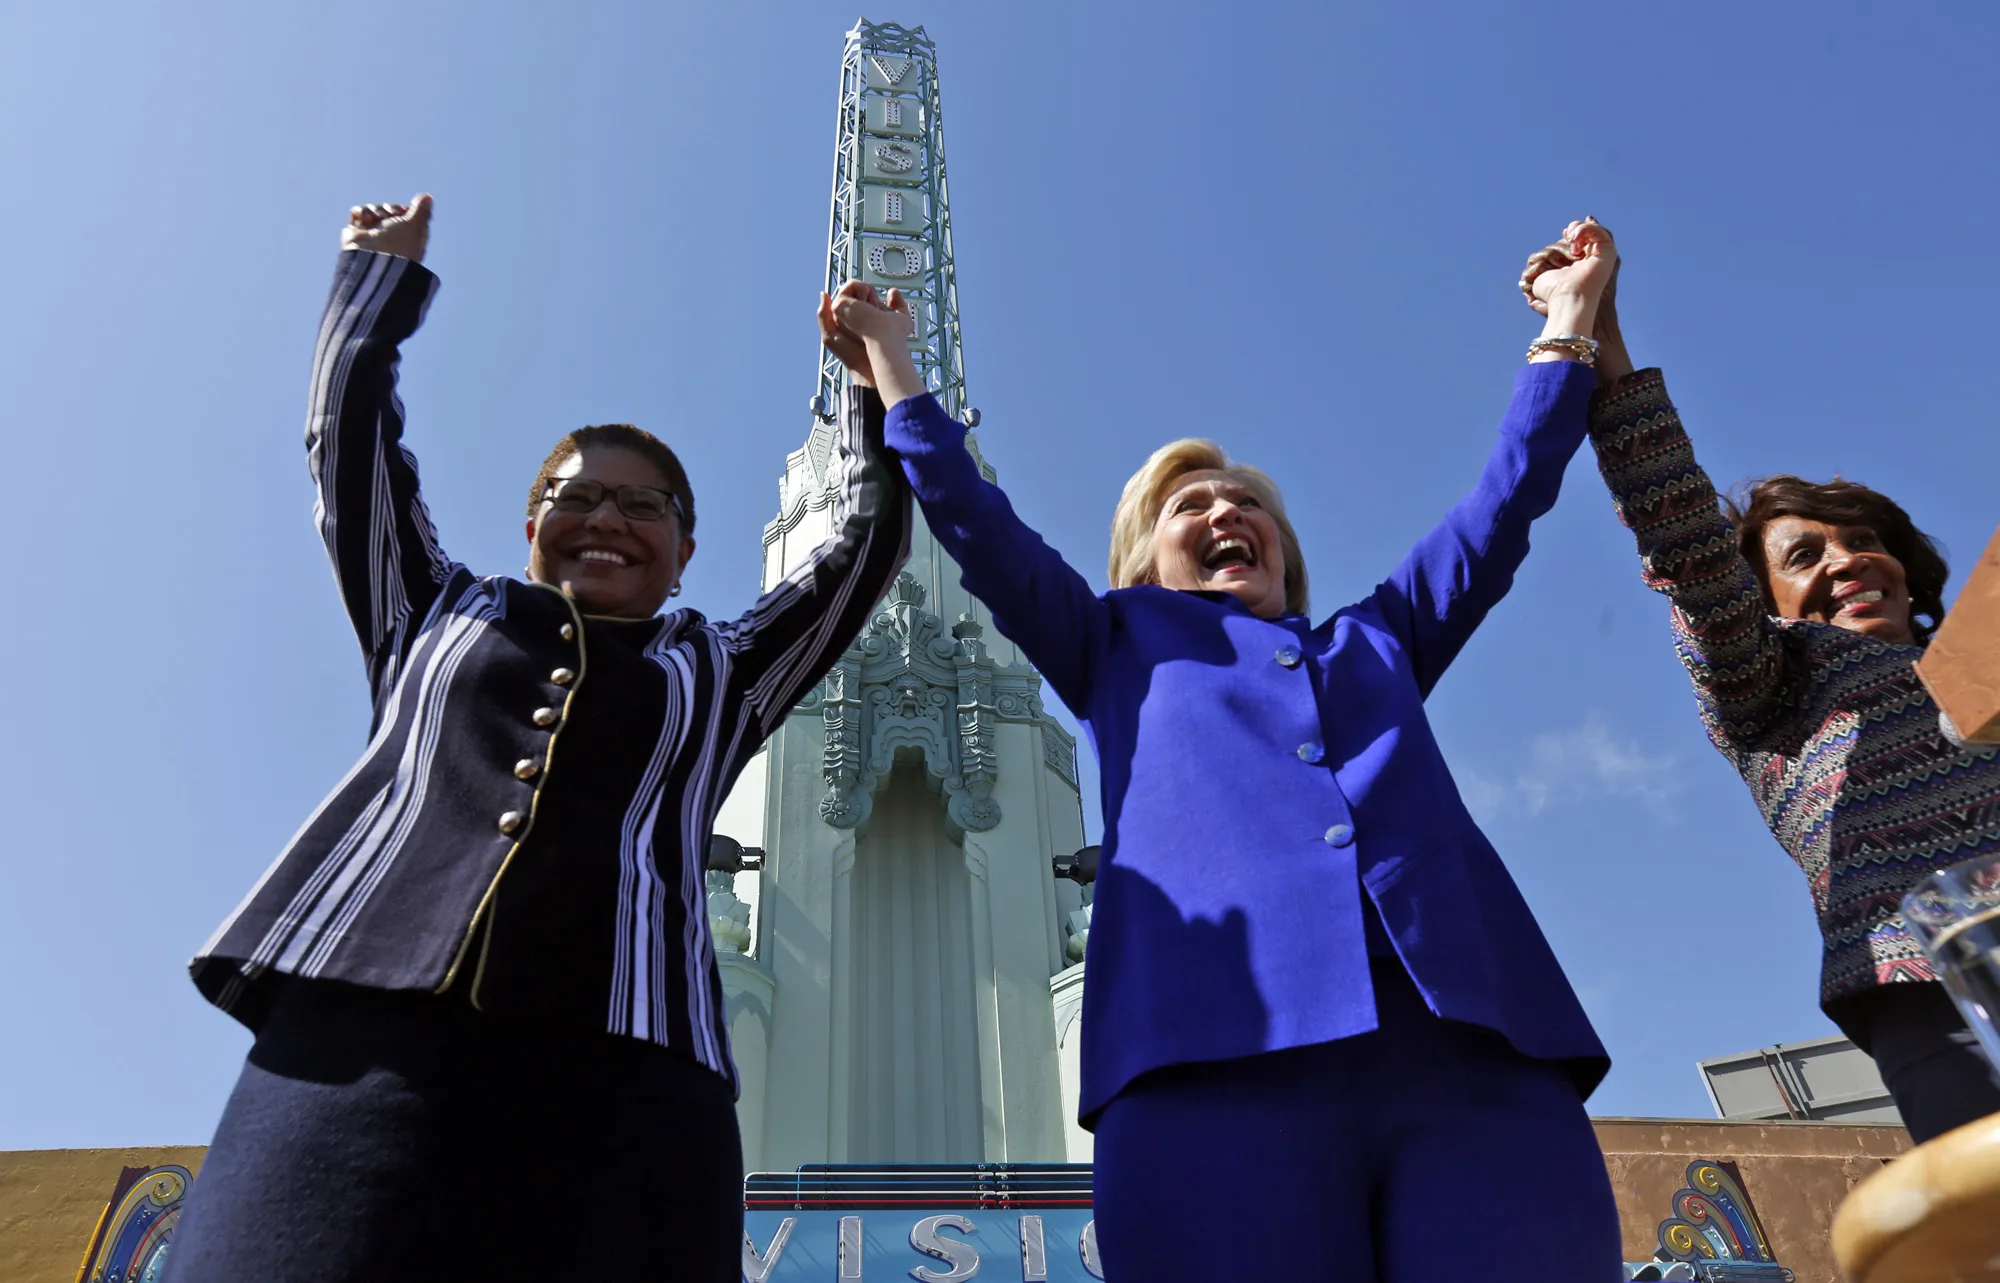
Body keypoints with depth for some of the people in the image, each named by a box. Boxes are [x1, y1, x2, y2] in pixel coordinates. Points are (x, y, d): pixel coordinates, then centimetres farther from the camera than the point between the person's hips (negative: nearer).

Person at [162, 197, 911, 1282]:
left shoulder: (720, 673, 24)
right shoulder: (439, 618, 25)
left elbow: (866, 545, 26)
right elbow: (352, 438, 30)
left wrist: (876, 379, 29)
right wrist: (379, 270, 39)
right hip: (350, 1032, 1)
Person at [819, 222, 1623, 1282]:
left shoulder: (1379, 642, 32)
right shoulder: (1120, 649, 26)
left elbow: (1505, 500, 33)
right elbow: (976, 524, 23)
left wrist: (1567, 325, 40)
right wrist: (891, 363, 30)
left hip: (1480, 1055, 3)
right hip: (1218, 1057, -2)